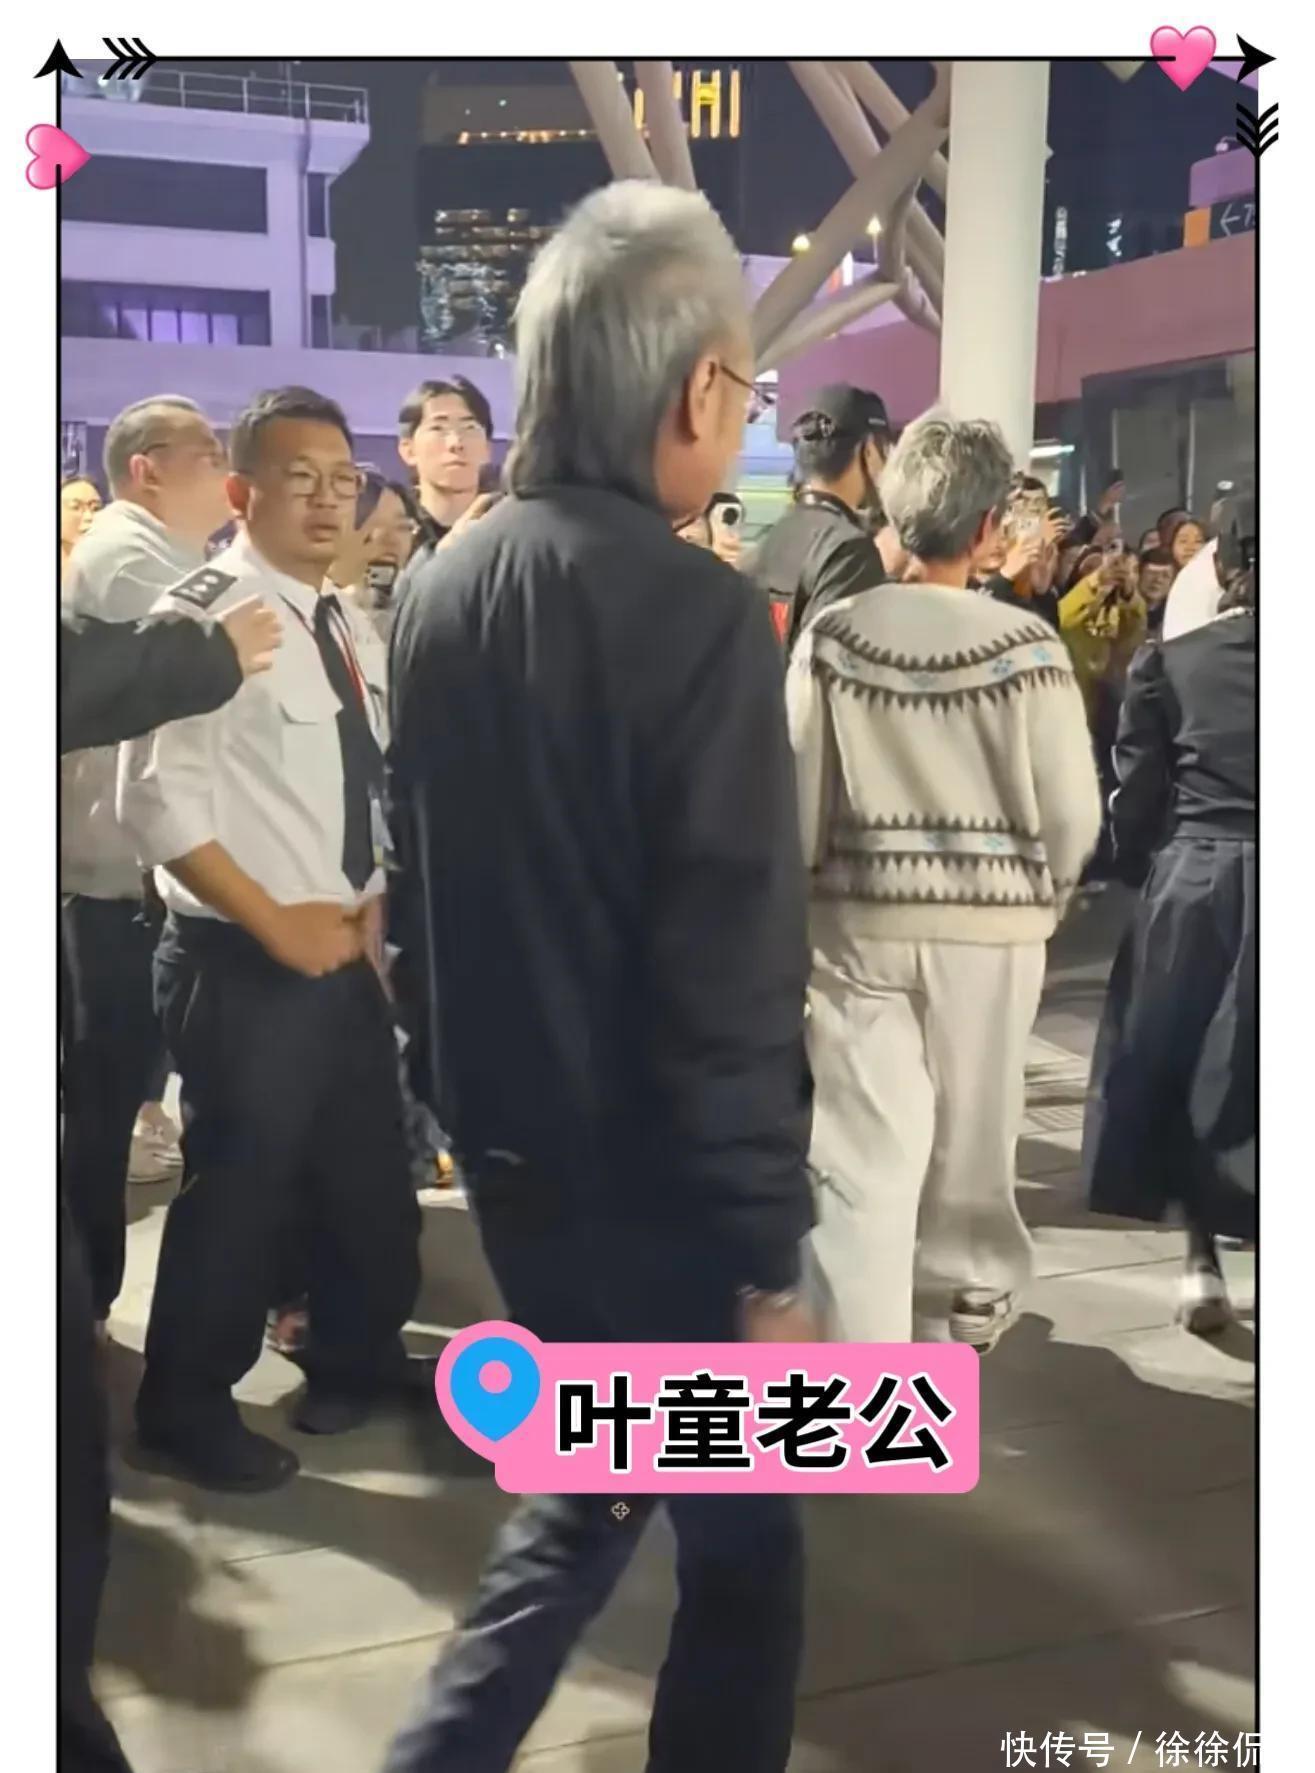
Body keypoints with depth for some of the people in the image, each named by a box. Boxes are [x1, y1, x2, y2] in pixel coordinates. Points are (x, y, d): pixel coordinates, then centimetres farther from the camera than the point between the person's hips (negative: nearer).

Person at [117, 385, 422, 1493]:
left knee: (370, 1173, 19)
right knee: (241, 1187, 4)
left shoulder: (337, 621, 10)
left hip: (348, 949, 8)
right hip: (246, 963, -8)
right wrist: (275, 921, -20)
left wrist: (369, 899, 3)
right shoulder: (205, 616, -17)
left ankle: (354, 1361, 41)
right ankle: (189, 1406, 27)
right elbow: (156, 801, -22)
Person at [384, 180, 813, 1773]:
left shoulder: (440, 590, 3)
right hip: (653, 1173, -7)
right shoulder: (699, 613, -20)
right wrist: (768, 1256, -15)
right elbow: (734, 973, -23)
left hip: (509, 1143, 7)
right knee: (742, 1539, 15)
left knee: (591, 1484, 27)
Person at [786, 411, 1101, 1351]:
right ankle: (965, 1299, 43)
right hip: (991, 928, 0)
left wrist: (800, 897, 11)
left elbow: (795, 794, -3)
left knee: (861, 1161, 2)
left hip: (861, 920, 0)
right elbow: (1074, 813, -6)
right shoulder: (1027, 645, -9)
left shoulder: (833, 635, -6)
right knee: (972, 1137, 21)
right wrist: (1043, 897, 13)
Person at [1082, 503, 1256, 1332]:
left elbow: (1136, 794, -2)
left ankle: (1203, 1263, 17)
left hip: (1190, 882, 0)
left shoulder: (1168, 662, -3)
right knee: (1250, 1069, 10)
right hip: (1250, 883, 0)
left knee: (1186, 1065, 13)